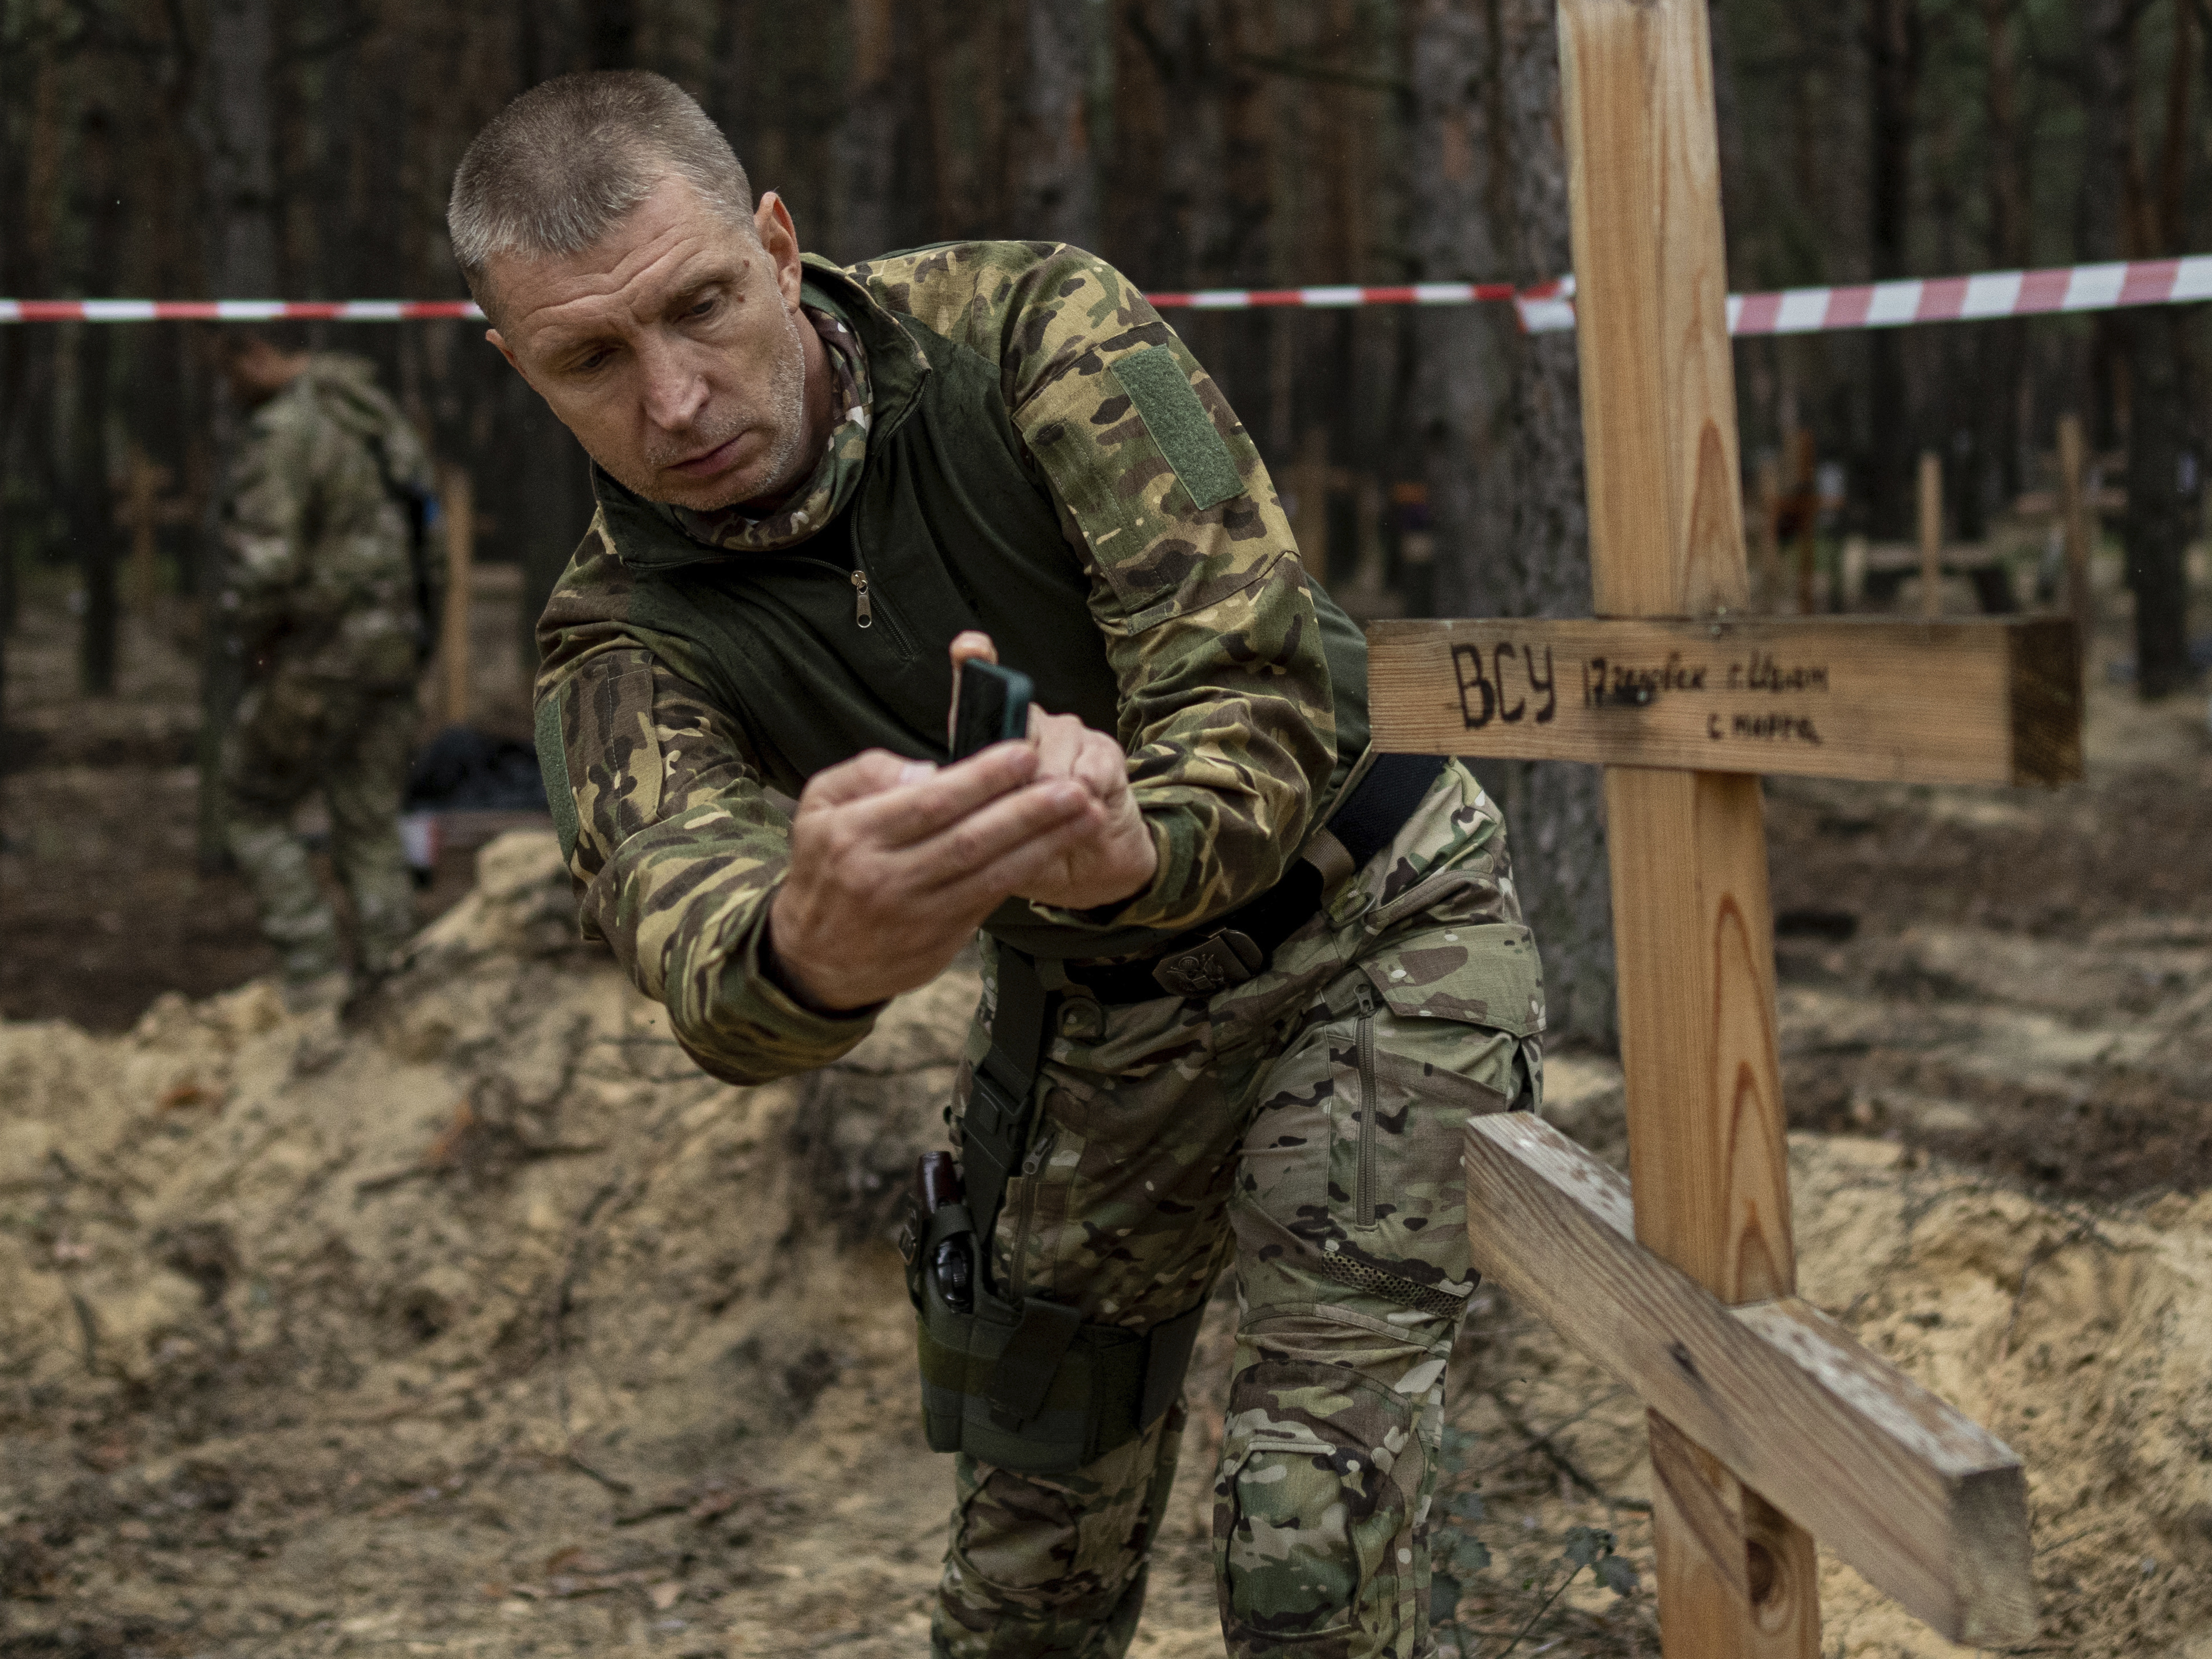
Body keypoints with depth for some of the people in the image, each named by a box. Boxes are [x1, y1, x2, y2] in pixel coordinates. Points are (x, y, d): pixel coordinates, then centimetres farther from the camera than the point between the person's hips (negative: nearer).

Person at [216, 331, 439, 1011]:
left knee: (253, 813, 8)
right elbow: (410, 520, 17)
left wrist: (254, 647, -6)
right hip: (394, 643, 8)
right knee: (371, 828, 12)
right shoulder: (380, 413, 12)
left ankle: (316, 972, 2)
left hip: (319, 654, -8)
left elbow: (263, 564, -23)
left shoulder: (282, 433, -17)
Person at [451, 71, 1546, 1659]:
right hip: (1089, 1003, 4)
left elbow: (1262, 686, -29)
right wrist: (810, 950, -65)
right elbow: (678, 920, -39)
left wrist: (1140, 848, -54)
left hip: (1370, 914, -4)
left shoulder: (1035, 324, -24)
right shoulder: (629, 637, -17)